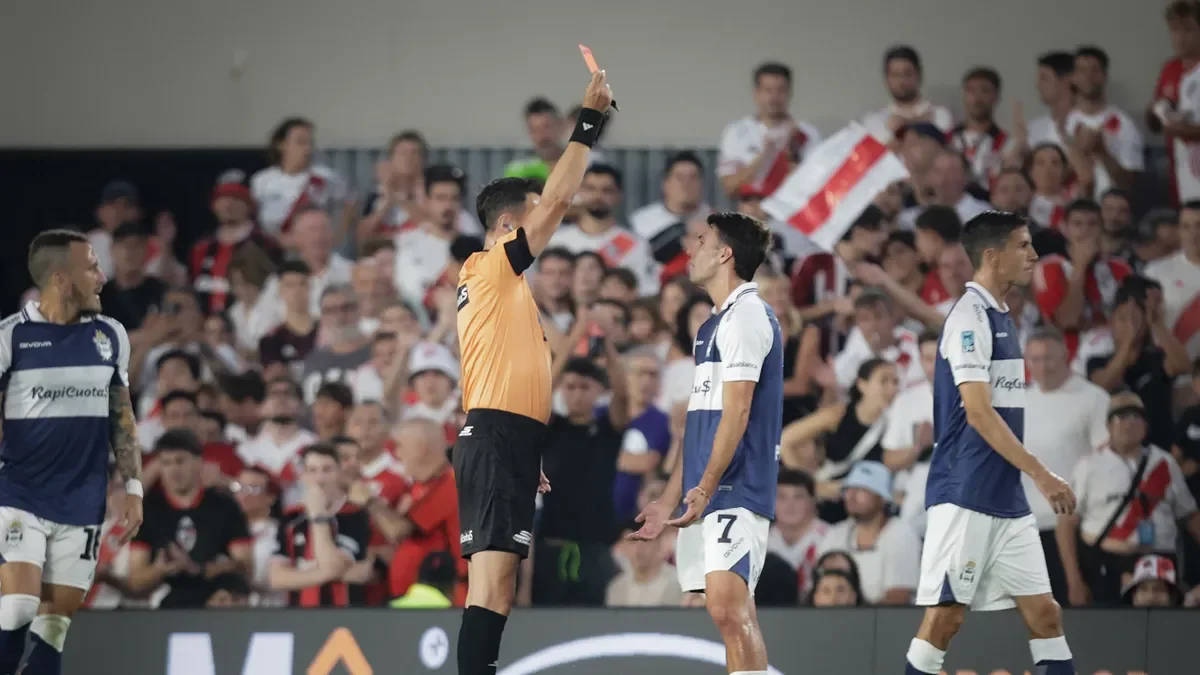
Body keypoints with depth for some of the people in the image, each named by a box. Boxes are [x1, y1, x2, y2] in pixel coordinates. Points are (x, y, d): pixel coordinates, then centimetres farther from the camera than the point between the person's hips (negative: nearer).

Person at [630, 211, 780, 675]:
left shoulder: (746, 314, -8)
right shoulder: (716, 324, 22)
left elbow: (736, 412, -16)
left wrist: (705, 488, -22)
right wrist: (669, 501, 24)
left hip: (736, 492, -10)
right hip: (711, 497, 10)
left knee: (727, 606, -20)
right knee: (730, 613, 6)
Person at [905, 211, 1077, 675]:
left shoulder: (1000, 318, 16)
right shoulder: (969, 317, -12)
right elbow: (978, 412, -20)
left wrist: (1035, 477, 20)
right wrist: (1040, 473, -21)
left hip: (1007, 499, 9)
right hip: (966, 496, -9)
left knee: (1045, 615, 4)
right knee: (945, 616, -6)